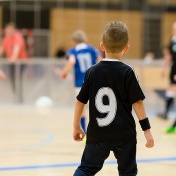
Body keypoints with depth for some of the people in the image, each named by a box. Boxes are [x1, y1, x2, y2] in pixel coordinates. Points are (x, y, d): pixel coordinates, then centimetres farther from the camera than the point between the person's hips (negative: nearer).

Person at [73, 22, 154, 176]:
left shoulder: (92, 72, -1)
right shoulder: (127, 72, -9)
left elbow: (80, 101, 4)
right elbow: (137, 102, -10)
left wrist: (76, 126, 16)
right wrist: (147, 130, -5)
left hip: (97, 134, 2)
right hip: (124, 134, -2)